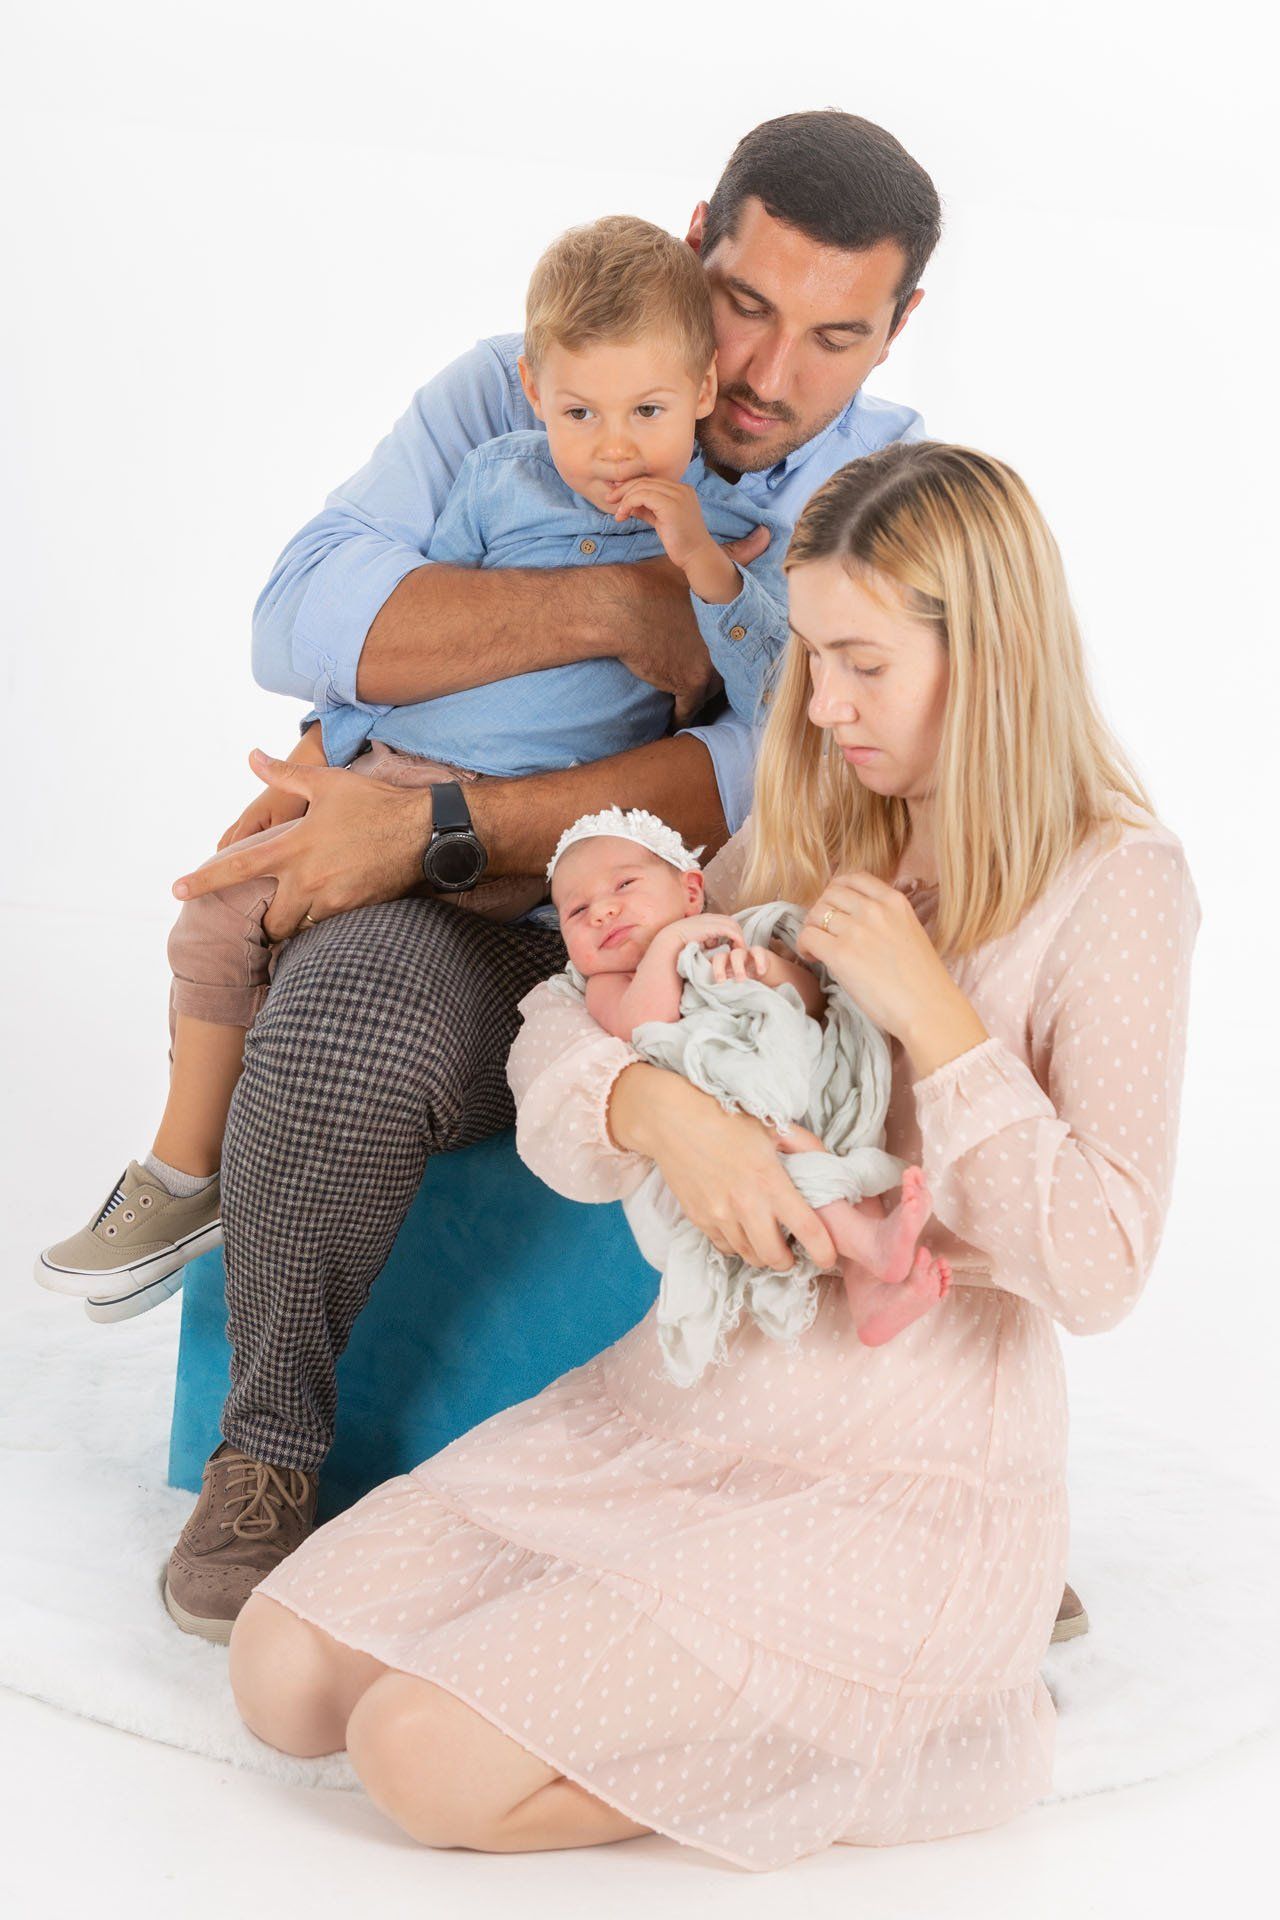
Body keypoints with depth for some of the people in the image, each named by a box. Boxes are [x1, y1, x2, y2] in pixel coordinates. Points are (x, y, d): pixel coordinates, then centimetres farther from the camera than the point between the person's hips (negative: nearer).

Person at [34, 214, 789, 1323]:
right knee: (215, 921, 0)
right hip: (387, 765, 6)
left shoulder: (735, 538, 0)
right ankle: (185, 1178, 19)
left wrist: (703, 566, -21)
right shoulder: (499, 480, 11)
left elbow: (779, 707, -13)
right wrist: (322, 745, 16)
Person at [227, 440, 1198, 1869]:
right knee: (285, 1673, 0)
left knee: (429, 1763, -16)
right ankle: (727, 1642, 13)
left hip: (900, 1464, -7)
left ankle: (918, 1707, 1)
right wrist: (660, 1107, -23)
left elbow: (1097, 1271, -16)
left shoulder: (1113, 884, -11)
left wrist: (928, 1008, -21)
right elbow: (569, 1023, 0)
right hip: (689, 1382, 7)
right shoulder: (809, 827, 7)